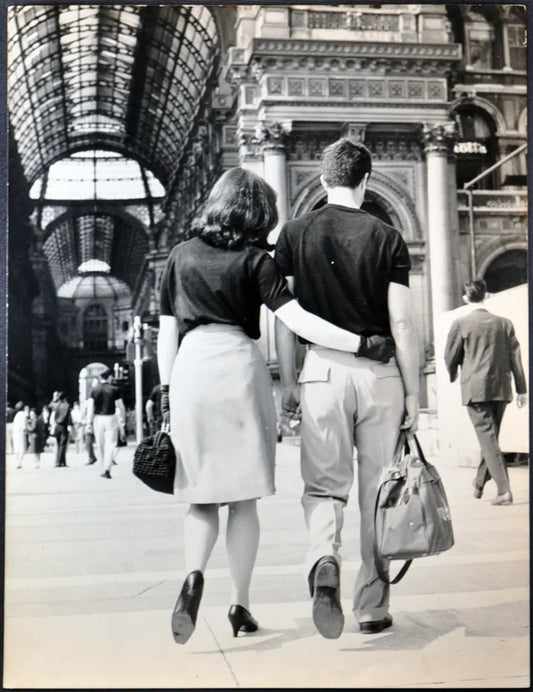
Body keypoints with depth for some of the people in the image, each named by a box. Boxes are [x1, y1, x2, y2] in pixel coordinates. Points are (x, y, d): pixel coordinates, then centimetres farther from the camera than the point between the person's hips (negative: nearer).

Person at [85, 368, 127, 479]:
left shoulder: (94, 390, 2)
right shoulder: (115, 390, -2)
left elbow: (90, 407, -3)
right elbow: (121, 407, -2)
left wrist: (89, 423, -2)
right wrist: (122, 423, 6)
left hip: (98, 419, 2)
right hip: (111, 418, -2)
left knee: (100, 446, 11)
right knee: (110, 444, -2)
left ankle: (102, 470, 17)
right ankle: (107, 469, -17)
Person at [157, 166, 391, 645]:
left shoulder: (181, 255, 11)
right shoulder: (254, 260, 1)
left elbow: (166, 331, 10)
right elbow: (296, 320, -11)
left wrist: (166, 391, 14)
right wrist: (360, 343, -11)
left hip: (190, 370, 2)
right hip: (239, 367, -2)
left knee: (202, 491, 11)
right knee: (243, 497, 8)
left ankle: (194, 574, -13)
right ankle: (240, 605, 12)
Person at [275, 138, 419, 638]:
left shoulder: (295, 233, 5)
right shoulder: (387, 238, 1)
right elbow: (401, 324, -2)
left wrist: (288, 382, 10)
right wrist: (412, 393, 5)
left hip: (323, 367, 0)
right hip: (380, 371, 0)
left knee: (324, 484, 8)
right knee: (377, 491, 10)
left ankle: (323, 559, -22)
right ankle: (372, 607, 19)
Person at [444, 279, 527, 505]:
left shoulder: (461, 323, -5)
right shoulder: (504, 323, 6)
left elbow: (450, 356, 1)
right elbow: (515, 357, 5)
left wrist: (453, 376, 23)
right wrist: (521, 389, 9)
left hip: (475, 388, -4)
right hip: (501, 388, 4)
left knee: (488, 437, -4)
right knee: (490, 436, 18)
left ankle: (504, 490, -13)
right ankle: (480, 482, 32)